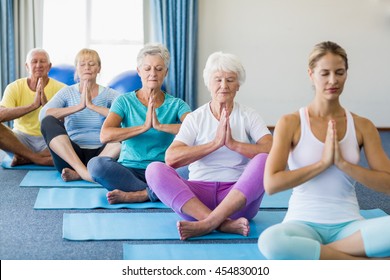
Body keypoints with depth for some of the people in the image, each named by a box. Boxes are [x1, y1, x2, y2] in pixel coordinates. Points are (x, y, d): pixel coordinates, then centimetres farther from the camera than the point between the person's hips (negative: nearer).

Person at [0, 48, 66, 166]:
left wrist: (46, 104, -27)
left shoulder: (60, 88, -1)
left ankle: (25, 158, -16)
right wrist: (33, 105, -27)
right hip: (21, 137, 0)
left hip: (49, 140, 0)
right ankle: (37, 158, -20)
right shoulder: (14, 87, 0)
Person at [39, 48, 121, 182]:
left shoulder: (109, 94, 7)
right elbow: (43, 114, -10)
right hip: (70, 154, 0)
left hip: (101, 153, 0)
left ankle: (78, 173, -32)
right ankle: (84, 171, -36)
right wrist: (79, 106, -19)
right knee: (48, 122, -22)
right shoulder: (67, 92, 9)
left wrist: (92, 106, -19)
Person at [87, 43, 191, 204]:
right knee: (96, 164, -29)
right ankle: (156, 193, -22)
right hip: (129, 171, 0)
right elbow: (105, 135, -12)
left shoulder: (176, 105, 7)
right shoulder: (125, 101, 6)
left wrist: (160, 126, -24)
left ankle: (137, 195, -23)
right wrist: (144, 127, -21)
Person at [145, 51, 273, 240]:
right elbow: (171, 158, -9)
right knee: (155, 170, -23)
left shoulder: (249, 116, 9)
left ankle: (206, 224, -35)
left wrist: (233, 144, -19)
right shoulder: (195, 118, 9)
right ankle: (225, 224, -35)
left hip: (239, 197, -1)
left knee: (264, 161, -28)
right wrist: (215, 143, -16)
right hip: (199, 193, 1)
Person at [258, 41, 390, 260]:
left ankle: (312, 252, -16)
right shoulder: (291, 123, -1)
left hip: (348, 225, 2)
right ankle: (360, 264, -21)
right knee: (269, 241, -38)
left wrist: (342, 163, -12)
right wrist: (323, 163, -15)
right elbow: (271, 184, -11)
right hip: (303, 223, -1)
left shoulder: (363, 126, 6)